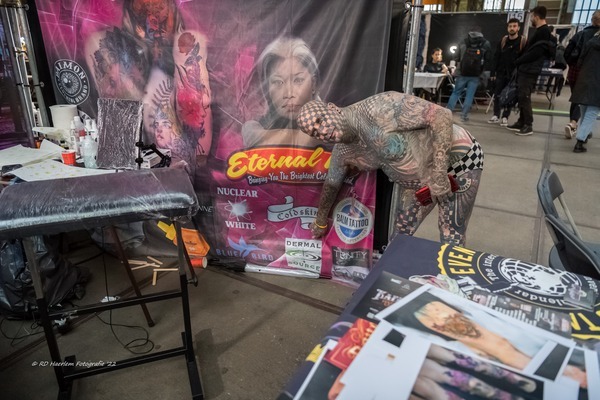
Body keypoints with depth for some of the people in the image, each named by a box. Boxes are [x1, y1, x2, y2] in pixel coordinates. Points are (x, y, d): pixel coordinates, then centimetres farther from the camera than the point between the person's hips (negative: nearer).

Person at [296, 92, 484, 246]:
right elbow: (331, 185, 11)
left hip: (458, 159, -6)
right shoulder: (342, 153, -7)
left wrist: (439, 173, -32)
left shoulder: (378, 109, -33)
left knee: (451, 240, -4)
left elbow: (442, 115, -31)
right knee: (401, 234, 10)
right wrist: (320, 222, 24)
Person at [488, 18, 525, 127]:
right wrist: (493, 72, 1)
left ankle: (505, 117, 9)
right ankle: (496, 115, 14)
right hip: (501, 73, 3)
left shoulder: (523, 41, -5)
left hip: (514, 74, -3)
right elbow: (496, 57, 7)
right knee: (497, 95, 3)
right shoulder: (503, 41, 6)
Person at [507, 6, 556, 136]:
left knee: (525, 98, -9)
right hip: (525, 70, 10)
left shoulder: (543, 32, -13)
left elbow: (535, 53, -20)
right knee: (521, 97, 12)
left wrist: (517, 61, -10)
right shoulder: (540, 31, 19)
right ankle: (521, 123, 18)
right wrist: (520, 63, 10)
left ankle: (528, 126, -5)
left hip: (530, 71, -10)